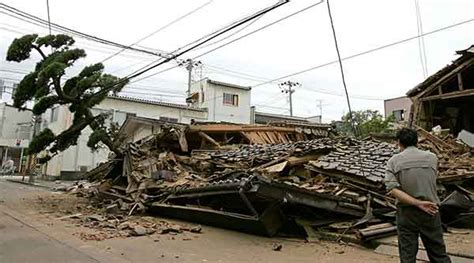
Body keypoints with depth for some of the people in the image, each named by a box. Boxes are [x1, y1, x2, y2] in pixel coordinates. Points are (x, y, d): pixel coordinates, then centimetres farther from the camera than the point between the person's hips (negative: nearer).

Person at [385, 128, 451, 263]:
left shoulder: (394, 161, -7)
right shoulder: (432, 157, -2)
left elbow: (392, 189, -17)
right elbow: (433, 180, 8)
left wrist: (417, 203, -17)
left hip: (406, 212, -1)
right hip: (431, 211, 1)